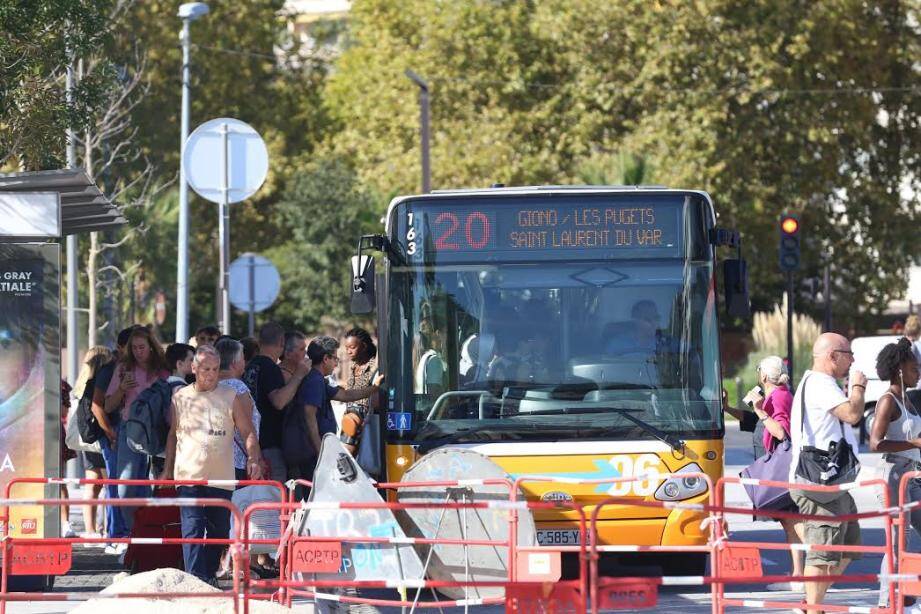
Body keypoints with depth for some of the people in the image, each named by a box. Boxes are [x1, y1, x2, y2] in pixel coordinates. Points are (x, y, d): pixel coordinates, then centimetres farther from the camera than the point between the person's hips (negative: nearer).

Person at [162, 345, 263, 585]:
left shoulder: (231, 398, 3)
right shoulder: (180, 398, 7)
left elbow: (248, 433, 3)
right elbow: (173, 436, 17)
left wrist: (253, 459, -14)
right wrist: (168, 470, 15)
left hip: (222, 477, 1)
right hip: (189, 475, -1)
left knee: (219, 532, 9)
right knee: (193, 529, -12)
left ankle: (209, 575, 25)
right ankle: (195, 579, -19)